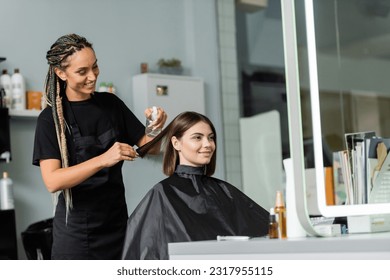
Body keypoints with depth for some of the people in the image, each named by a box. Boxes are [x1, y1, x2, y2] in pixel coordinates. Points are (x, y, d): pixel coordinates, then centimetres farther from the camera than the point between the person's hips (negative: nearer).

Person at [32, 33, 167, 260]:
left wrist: (155, 128, -13)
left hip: (117, 222, 4)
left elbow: (149, 148, 10)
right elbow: (52, 181, -19)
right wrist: (103, 160, -32)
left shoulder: (110, 103, 5)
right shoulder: (51, 118, -7)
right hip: (77, 230, -4)